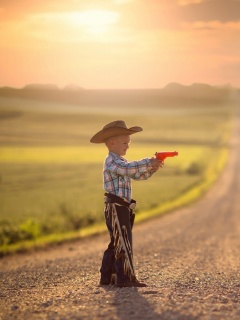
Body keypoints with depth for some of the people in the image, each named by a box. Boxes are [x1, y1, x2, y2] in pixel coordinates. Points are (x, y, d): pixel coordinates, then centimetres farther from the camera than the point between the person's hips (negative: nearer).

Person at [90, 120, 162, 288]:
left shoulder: (120, 162, 20)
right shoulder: (112, 161, -13)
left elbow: (138, 175, 17)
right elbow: (129, 168, -31)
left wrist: (152, 168, -1)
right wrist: (149, 162, -29)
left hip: (122, 208, 11)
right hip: (116, 208, -11)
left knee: (116, 243, 14)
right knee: (124, 242, -12)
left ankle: (107, 277, 19)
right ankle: (126, 278, -12)